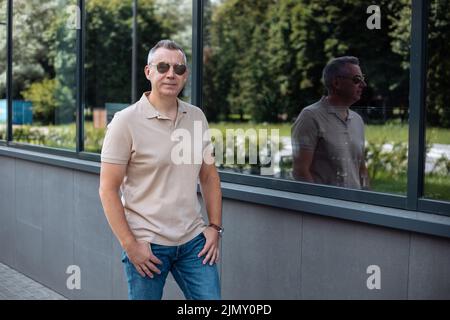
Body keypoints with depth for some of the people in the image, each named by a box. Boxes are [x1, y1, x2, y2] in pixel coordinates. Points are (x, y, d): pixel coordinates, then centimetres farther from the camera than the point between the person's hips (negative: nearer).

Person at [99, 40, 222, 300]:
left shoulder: (197, 117, 6)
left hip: (194, 240, 4)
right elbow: (108, 189, -9)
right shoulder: (126, 121, -8)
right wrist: (130, 246, -13)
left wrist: (215, 227, 5)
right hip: (147, 243, -4)